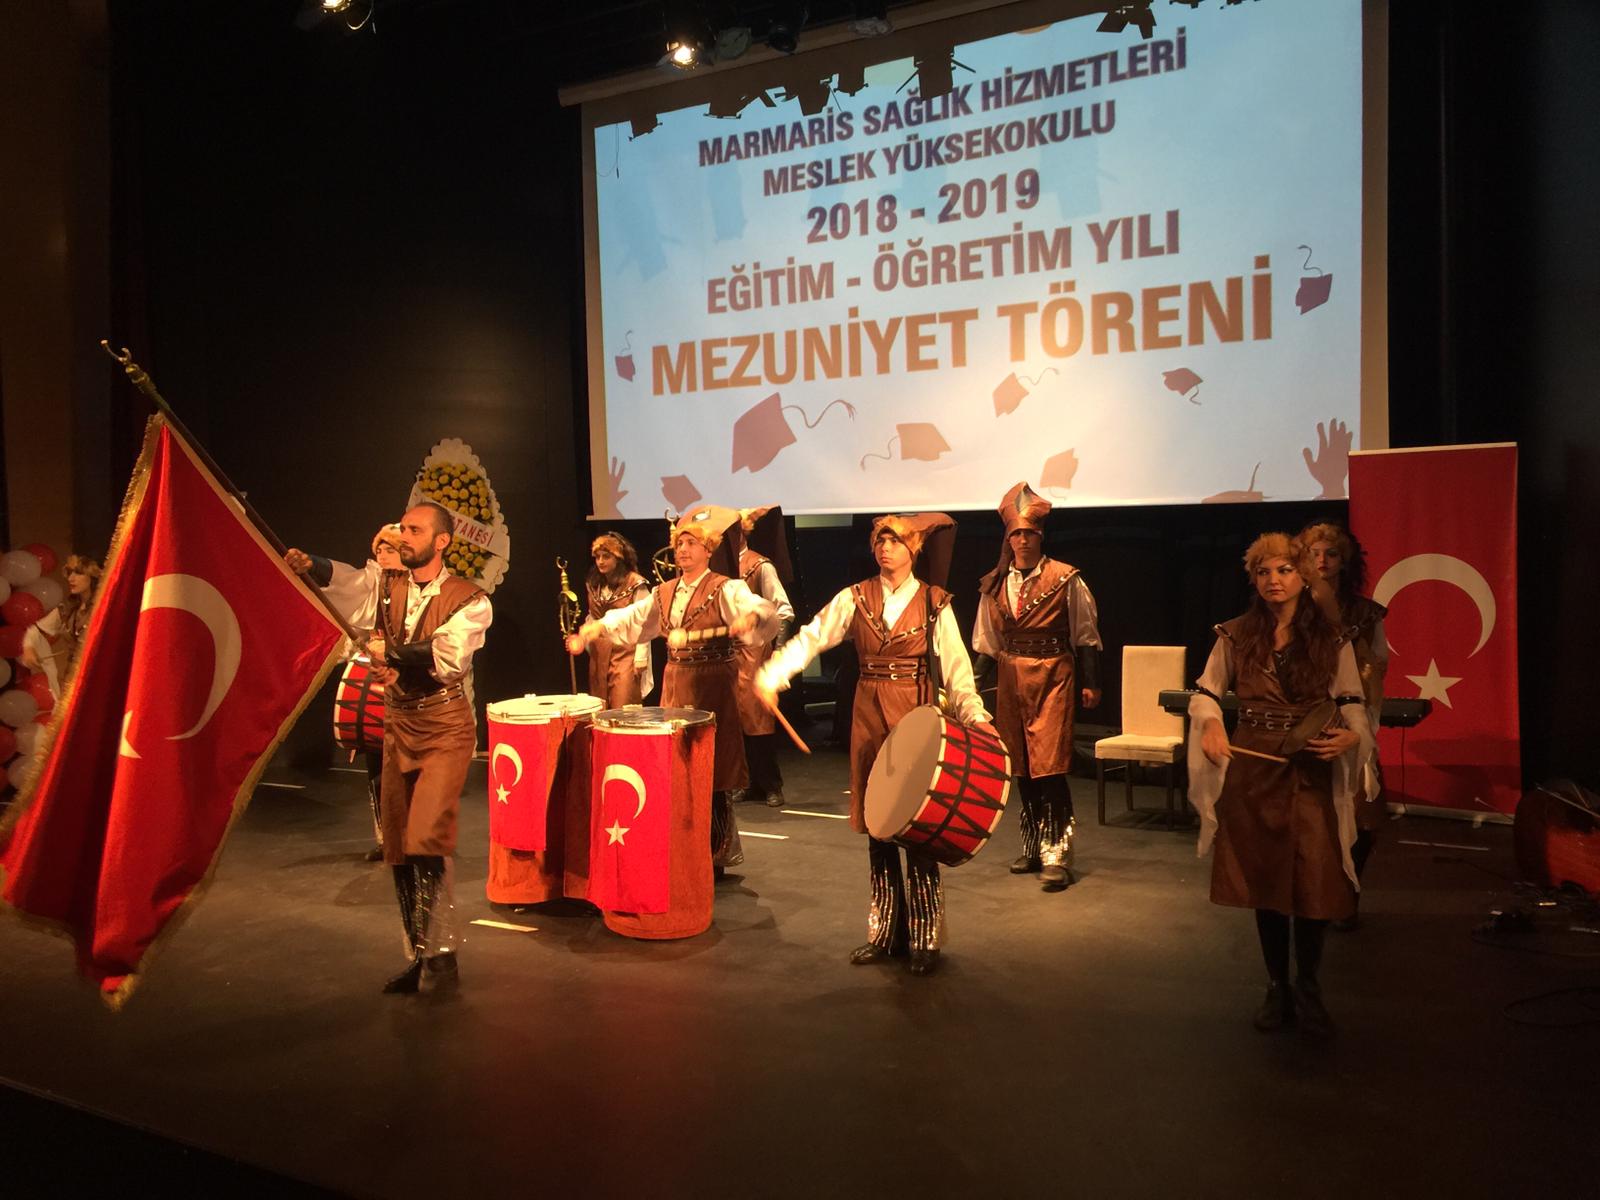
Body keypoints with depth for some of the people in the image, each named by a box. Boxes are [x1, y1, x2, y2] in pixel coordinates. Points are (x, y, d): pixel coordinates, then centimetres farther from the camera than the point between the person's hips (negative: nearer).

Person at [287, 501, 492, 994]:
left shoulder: (469, 600, -6)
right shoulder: (386, 587, 7)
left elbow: (446, 653, -20)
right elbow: (347, 582, -13)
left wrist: (392, 652, -19)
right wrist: (309, 566, -30)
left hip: (445, 729, -5)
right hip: (398, 726, 5)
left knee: (428, 838, -16)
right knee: (397, 848, 8)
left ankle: (442, 951, 0)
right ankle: (419, 954, 22)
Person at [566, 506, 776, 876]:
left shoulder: (726, 590, -8)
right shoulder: (665, 593, 12)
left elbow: (764, 612, -24)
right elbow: (629, 619, 12)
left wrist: (751, 618, -47)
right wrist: (593, 630, -5)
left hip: (713, 685, -6)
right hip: (674, 683, 6)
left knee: (712, 767, -2)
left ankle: (716, 856, 11)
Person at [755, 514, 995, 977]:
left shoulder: (934, 604, -1)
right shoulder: (855, 598, 4)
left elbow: (956, 668, -5)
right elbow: (809, 639, -3)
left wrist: (975, 715, -21)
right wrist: (770, 676, -17)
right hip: (869, 717, 3)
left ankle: (926, 939, 10)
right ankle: (886, 934, 22)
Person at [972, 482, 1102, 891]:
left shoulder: (1065, 580, -4)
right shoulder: (995, 585, 7)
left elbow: (1085, 636, 0)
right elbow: (987, 643, 12)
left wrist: (1090, 683, -3)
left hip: (1053, 679, -4)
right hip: (1011, 681, 5)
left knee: (1049, 766, -10)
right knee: (1021, 768, 11)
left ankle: (1056, 855, -3)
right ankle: (1033, 847, 25)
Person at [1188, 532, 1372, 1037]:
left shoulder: (1331, 640, 0)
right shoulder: (1235, 637, 1)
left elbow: (1353, 704, 4)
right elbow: (1206, 693, 5)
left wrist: (1349, 737, -18)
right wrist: (1210, 725, -17)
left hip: (1313, 776, -1)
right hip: (1253, 773, 1)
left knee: (1315, 885, -1)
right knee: (1265, 883, 10)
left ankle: (1308, 990, 23)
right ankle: (1277, 989, 27)